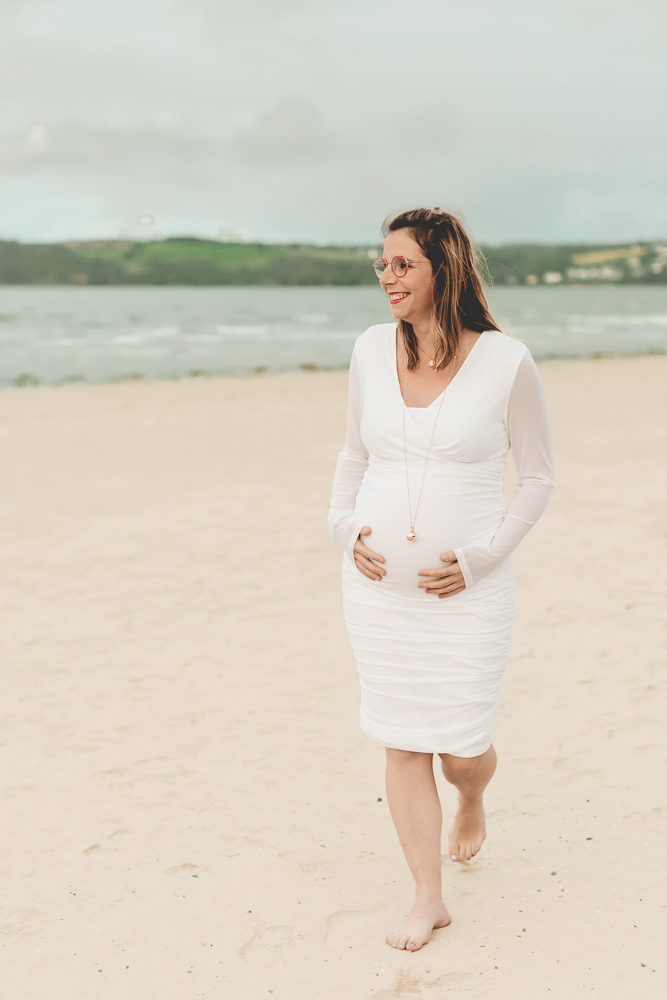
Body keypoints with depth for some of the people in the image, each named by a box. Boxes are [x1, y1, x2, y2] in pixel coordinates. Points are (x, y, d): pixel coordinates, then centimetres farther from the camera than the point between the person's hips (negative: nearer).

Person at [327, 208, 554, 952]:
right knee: (401, 743, 6)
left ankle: (472, 803, 43)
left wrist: (480, 558, -11)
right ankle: (428, 899, 23)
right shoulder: (372, 350, 2)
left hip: (467, 591, -3)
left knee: (462, 750, 4)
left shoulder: (506, 362, -9)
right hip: (379, 585, 3)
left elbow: (538, 476, -1)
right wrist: (345, 528, -2)